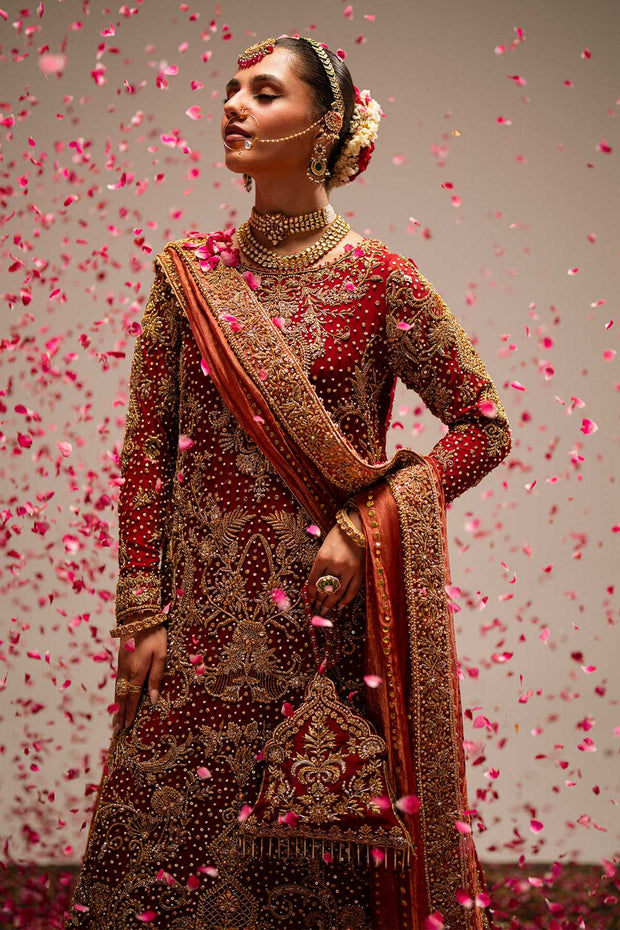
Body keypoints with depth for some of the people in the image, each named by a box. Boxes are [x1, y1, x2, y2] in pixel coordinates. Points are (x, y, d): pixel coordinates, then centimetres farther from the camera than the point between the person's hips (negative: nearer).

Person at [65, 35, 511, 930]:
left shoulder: (378, 280, -3)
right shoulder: (189, 274, 4)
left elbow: (484, 427, 1)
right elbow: (146, 452, 4)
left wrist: (367, 526, -10)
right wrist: (141, 610, -2)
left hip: (330, 608, -2)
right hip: (206, 616, 2)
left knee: (321, 856, 5)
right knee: (168, 846, 6)